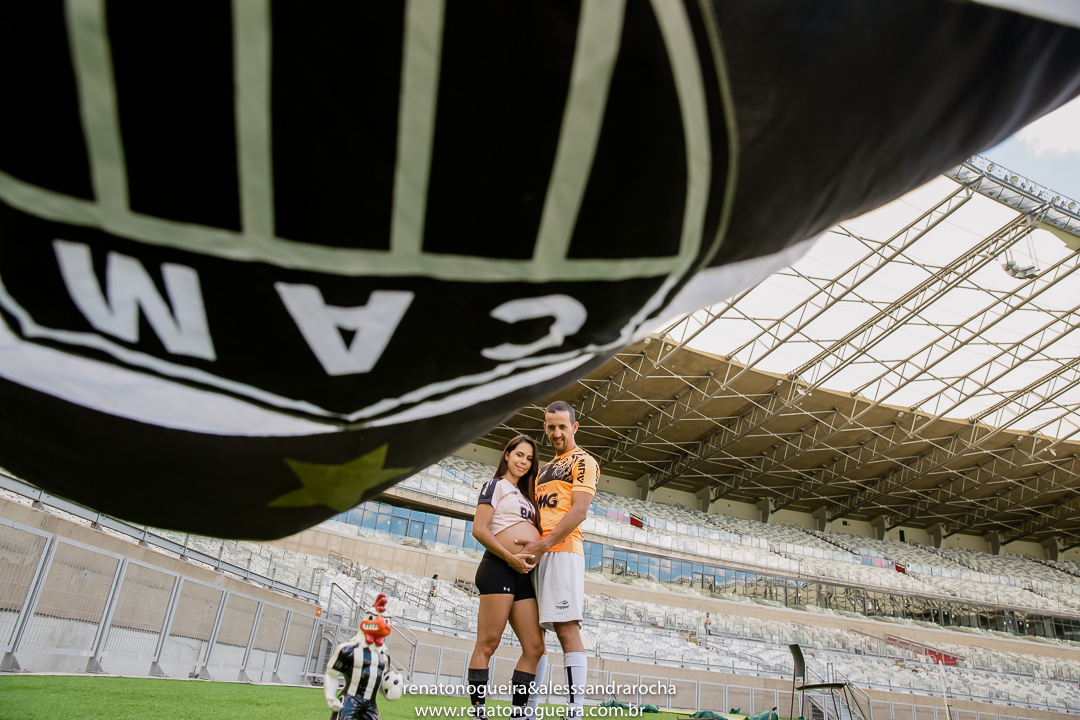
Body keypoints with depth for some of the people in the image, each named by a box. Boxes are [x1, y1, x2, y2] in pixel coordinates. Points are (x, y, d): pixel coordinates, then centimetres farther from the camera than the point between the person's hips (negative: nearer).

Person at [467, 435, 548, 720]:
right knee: (488, 643, -7)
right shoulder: (496, 485, 4)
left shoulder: (524, 494, 27)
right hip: (499, 570, -8)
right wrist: (510, 557, -16)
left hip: (524, 575, 8)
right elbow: (479, 530, -7)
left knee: (535, 646, 3)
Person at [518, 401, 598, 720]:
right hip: (538, 554, 8)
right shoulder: (545, 469, 26)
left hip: (562, 551, -8)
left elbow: (579, 511, -11)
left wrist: (543, 544, -17)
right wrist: (527, 544, 9)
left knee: (567, 630, -13)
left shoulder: (583, 461, 1)